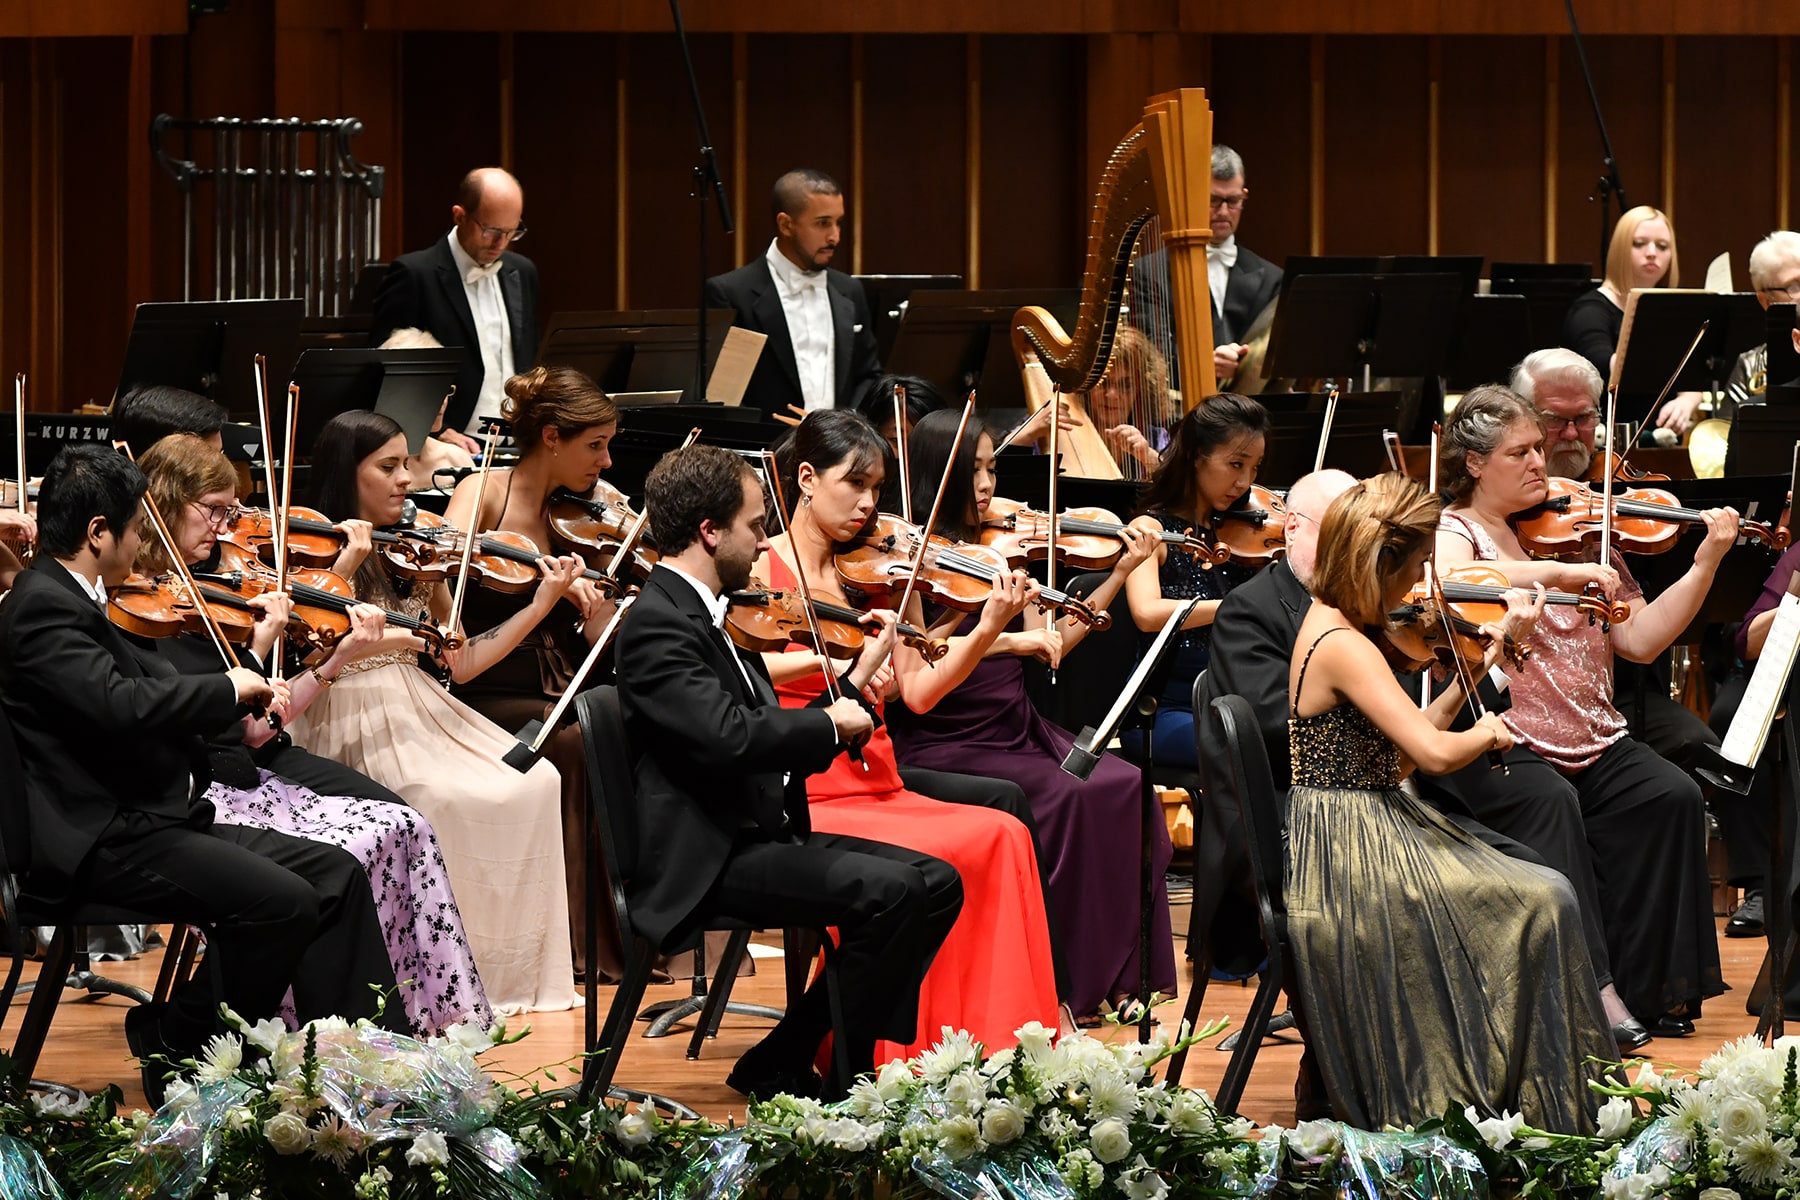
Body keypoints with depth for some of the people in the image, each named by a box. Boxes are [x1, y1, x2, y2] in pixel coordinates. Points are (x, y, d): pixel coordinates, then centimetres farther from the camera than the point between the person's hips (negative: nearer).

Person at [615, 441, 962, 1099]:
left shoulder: (710, 613, 17)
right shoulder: (657, 624, -15)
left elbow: (770, 735, 18)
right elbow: (729, 737, -28)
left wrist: (857, 680, 13)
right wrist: (828, 723, -12)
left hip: (766, 834, 10)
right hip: (705, 862, -10)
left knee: (934, 883, 1)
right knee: (886, 890, -25)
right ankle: (785, 1065, -12)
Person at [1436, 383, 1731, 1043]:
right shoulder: (1453, 531, 2)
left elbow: (1640, 638, 10)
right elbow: (1444, 581, -25)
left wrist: (1705, 564, 0)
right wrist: (1552, 572, -29)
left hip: (1592, 741, 5)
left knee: (1670, 796, -20)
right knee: (1549, 801, -34)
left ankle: (1644, 986, -14)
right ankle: (1590, 985, -35)